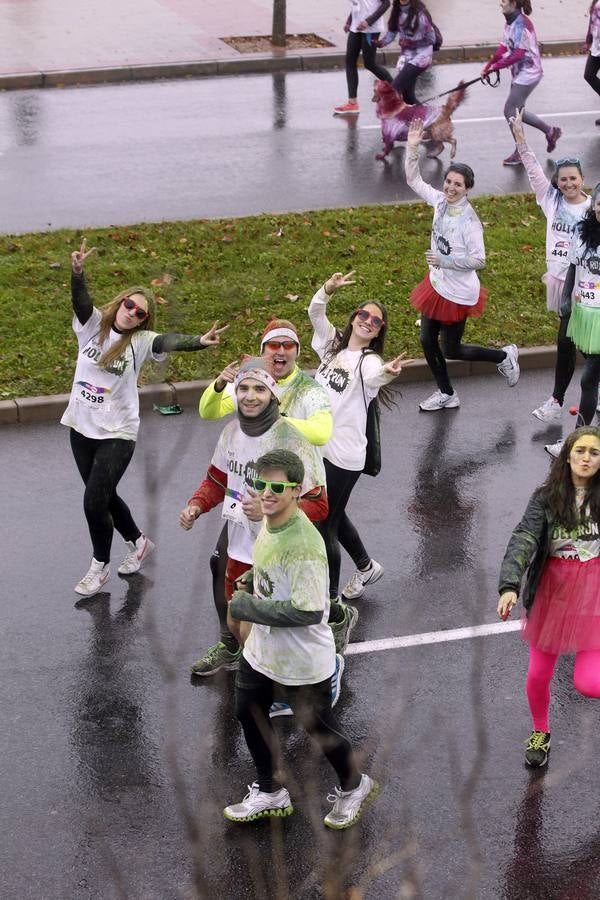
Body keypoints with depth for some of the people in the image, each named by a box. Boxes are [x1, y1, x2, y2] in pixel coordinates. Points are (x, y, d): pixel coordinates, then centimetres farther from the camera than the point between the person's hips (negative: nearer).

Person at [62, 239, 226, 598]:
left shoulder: (141, 341, -11)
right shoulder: (92, 324, -5)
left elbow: (169, 341, -30)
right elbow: (81, 299, -24)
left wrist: (200, 342, -51)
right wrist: (77, 271, -45)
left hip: (117, 433, -4)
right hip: (82, 428, 4)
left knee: (94, 501, -9)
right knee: (103, 496, 17)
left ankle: (100, 567, 13)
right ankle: (139, 543, 42)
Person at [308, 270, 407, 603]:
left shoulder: (370, 361, -13)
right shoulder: (333, 344, 7)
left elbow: (374, 375, -37)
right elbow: (315, 312, -2)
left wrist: (388, 372, -62)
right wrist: (330, 288, -22)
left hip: (343, 454, -7)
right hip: (316, 445, 7)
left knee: (324, 525, -1)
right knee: (333, 515, 24)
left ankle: (330, 599, 14)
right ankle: (366, 567, 47)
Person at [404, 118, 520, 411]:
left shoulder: (469, 220, -23)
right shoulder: (440, 201, -5)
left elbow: (478, 259, -22)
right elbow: (414, 180, 5)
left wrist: (444, 260, -24)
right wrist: (412, 148, -7)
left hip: (458, 293, -7)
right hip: (437, 284, 7)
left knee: (451, 350, 5)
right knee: (427, 341, 13)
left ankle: (504, 356, 28)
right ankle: (446, 394, 32)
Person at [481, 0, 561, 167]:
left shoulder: (521, 23, -21)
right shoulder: (510, 22, 8)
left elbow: (518, 54, -25)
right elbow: (504, 48, 10)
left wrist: (496, 66, -21)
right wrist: (488, 65, 1)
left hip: (528, 73, -9)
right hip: (519, 73, 9)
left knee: (510, 112, -2)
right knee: (516, 111, 15)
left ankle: (520, 153, 11)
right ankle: (550, 131, 28)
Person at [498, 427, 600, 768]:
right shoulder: (547, 498, -9)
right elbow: (524, 539, -20)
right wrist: (509, 586, -33)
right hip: (552, 592, 1)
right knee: (539, 675, 13)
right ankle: (541, 732, 41)